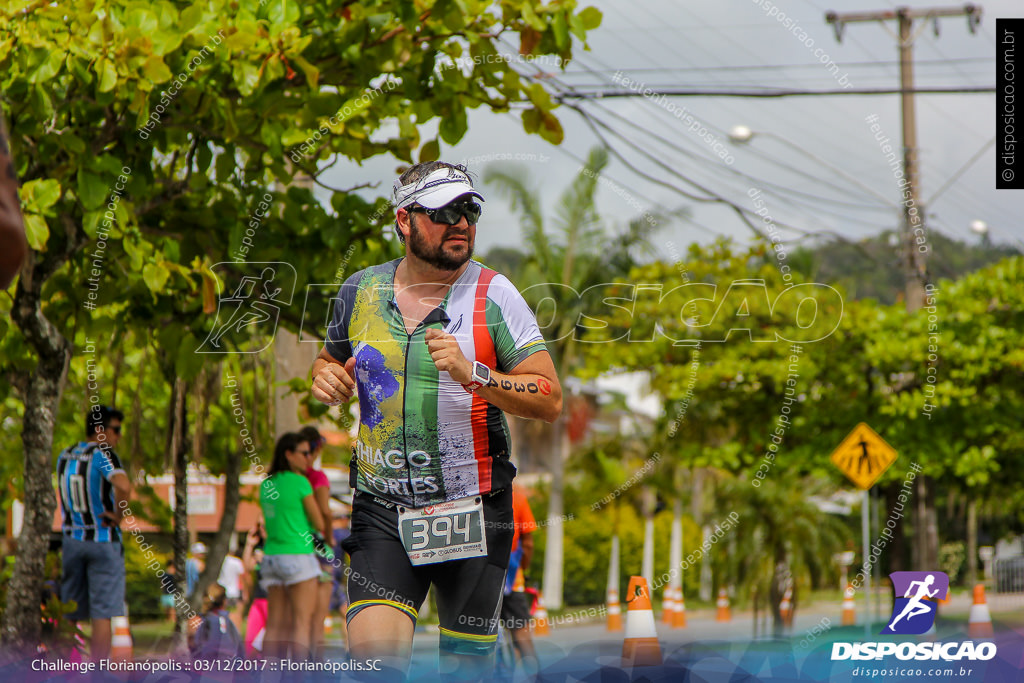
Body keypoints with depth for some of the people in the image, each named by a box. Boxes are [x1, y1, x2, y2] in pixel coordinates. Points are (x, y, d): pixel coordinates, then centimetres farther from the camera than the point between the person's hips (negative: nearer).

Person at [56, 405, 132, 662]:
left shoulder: (64, 456, 9)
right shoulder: (103, 455, -14)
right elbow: (124, 486, -31)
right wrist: (118, 516, -17)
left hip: (71, 538, 6)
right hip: (103, 540, -6)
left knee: (70, 613, 11)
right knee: (102, 612, -3)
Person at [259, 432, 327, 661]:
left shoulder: (266, 485, 11)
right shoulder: (300, 482, -10)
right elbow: (319, 523, -5)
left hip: (271, 556, 7)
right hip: (298, 556, -7)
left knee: (275, 624, 6)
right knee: (302, 623, -6)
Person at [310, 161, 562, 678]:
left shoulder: (494, 296, -4)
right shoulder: (360, 291, 5)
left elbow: (549, 400, -8)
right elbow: (330, 361, 24)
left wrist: (473, 374, -22)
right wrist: (326, 378, 0)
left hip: (471, 510, -1)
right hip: (381, 510, 1)